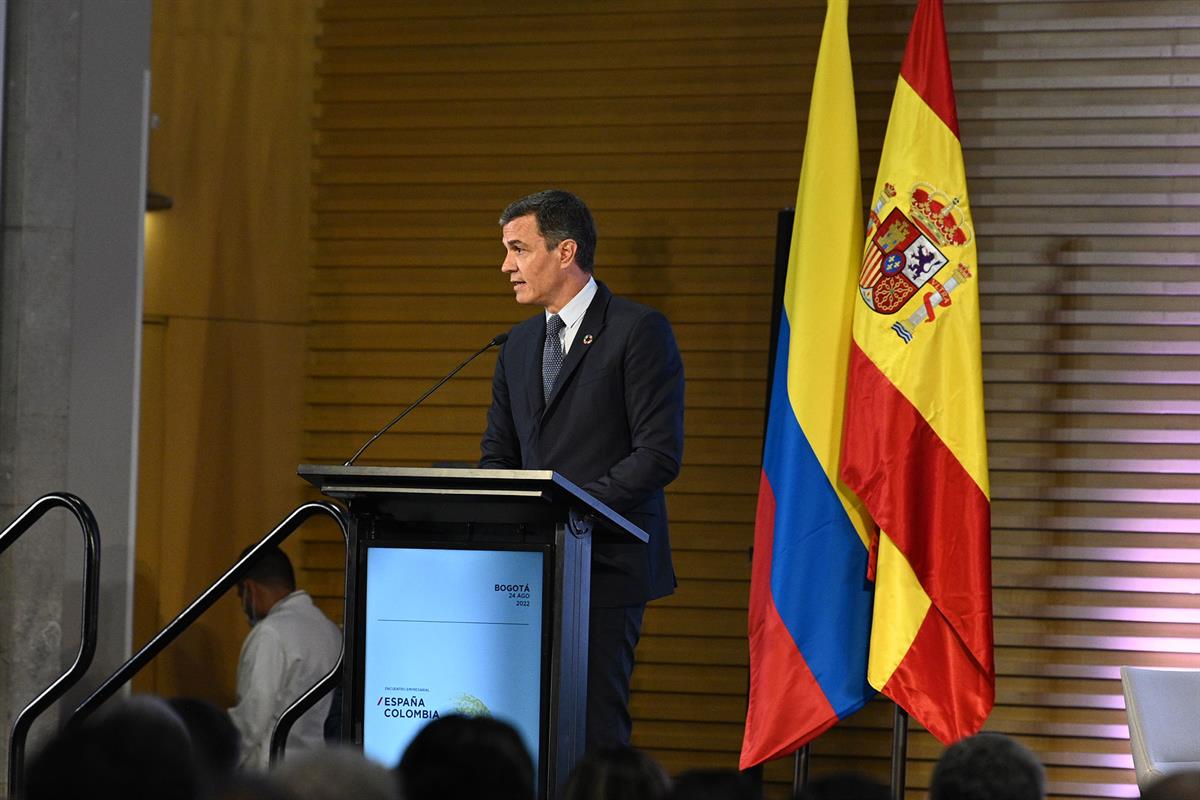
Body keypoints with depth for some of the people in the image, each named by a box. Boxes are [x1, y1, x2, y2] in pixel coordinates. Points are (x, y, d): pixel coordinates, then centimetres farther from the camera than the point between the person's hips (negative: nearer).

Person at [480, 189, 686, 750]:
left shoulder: (639, 331, -4)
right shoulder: (518, 345, 19)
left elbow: (659, 454, -11)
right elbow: (498, 454, 21)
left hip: (606, 563, -6)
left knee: (595, 731, -9)